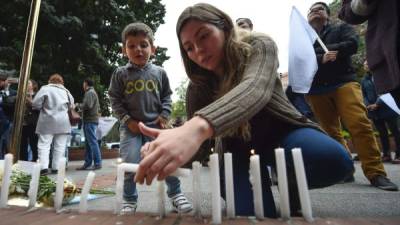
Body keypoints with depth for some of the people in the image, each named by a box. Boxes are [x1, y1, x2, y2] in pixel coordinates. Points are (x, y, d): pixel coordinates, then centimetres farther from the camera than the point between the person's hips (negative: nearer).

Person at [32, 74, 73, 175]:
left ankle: (44, 167, -9)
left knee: (44, 145, 1)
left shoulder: (45, 88, 0)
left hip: (48, 122, -2)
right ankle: (56, 168, 8)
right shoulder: (66, 91, 11)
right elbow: (71, 105, 16)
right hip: (63, 122, 3)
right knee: (60, 146, 6)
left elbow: (36, 104, -5)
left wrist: (45, 107, 13)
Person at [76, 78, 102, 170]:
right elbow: (98, 107, 25)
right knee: (88, 143, 11)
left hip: (90, 121, -10)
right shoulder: (93, 92, 23)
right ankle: (87, 163, 17)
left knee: (93, 142, -9)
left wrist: (78, 105, -4)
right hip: (92, 120, 10)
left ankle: (97, 163, -7)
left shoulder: (89, 93, -8)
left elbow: (87, 105, -21)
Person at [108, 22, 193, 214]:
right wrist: (127, 120, -7)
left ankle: (175, 194, 16)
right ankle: (130, 200, 18)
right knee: (129, 164, -5)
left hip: (155, 124, 1)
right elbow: (114, 99, 4)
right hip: (131, 126, 0)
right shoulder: (120, 74, 3)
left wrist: (164, 115, -3)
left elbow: (167, 96, 13)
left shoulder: (159, 73, 6)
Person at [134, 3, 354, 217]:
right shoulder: (197, 89, -10)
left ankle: (290, 189, 2)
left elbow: (254, 89, -42)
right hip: (239, 147, 2)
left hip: (280, 131, 0)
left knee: (333, 159, -31)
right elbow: (194, 149, -12)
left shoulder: (258, 46, -18)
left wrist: (200, 126, -61)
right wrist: (162, 149, -36)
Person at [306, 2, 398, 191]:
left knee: (360, 124, -16)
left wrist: (316, 51, -8)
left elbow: (352, 45, -4)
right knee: (330, 131, 2)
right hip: (316, 91, 2)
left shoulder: (342, 28, 17)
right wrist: (321, 58, -16)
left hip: (343, 82, -2)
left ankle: (375, 173, -8)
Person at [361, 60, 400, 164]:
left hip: (386, 108, -3)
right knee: (382, 133, 8)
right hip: (374, 111, 4)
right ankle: (386, 155, 13)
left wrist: (377, 104, -16)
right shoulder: (364, 80, 12)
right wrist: (368, 105, -10)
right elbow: (364, 95, 8)